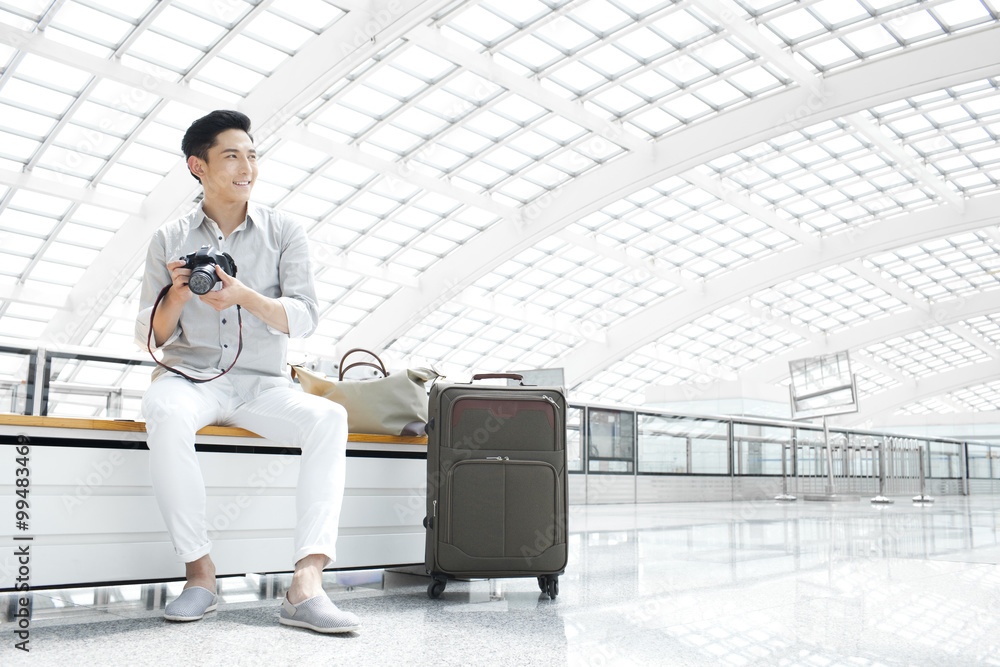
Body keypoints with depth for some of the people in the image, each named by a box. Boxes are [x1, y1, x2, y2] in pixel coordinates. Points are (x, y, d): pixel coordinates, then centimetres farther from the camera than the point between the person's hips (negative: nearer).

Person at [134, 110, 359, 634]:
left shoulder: (284, 233, 7)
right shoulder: (169, 239, 8)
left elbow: (303, 319, -5)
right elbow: (150, 338, 5)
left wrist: (245, 295, -23)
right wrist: (177, 295, -16)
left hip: (263, 384, 1)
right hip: (189, 377, 0)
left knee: (329, 417, -29)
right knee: (165, 412, -36)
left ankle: (306, 586, -37)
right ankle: (199, 571, -24)